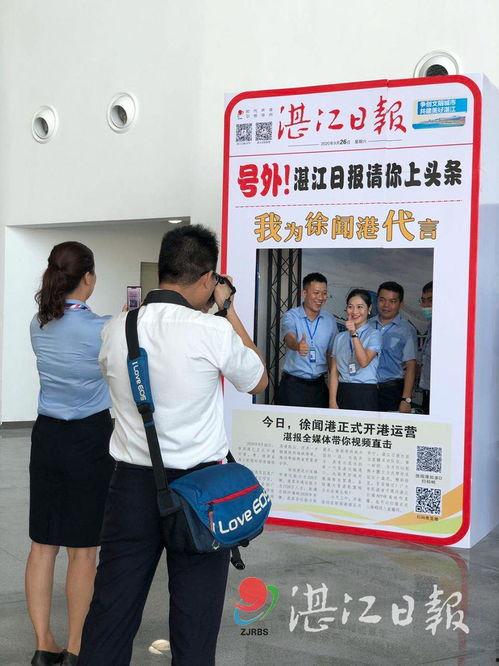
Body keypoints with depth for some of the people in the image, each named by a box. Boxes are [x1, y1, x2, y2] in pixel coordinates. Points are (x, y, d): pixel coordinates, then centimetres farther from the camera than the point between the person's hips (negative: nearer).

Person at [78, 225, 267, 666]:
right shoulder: (213, 331, -14)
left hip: (132, 484, 4)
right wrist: (229, 310, 10)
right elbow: (258, 382, 5)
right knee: (195, 617, 8)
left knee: (111, 612, 11)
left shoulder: (116, 329, -3)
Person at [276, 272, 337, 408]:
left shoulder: (330, 321, 7)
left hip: (319, 385, 3)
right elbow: (289, 338, -25)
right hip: (293, 384, -3)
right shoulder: (291, 316, -5)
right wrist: (297, 346, -48)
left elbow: (331, 355, 12)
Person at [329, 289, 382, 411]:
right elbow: (334, 371, 8)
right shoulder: (340, 337, 12)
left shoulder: (374, 335, 0)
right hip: (342, 393, 3)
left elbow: (364, 361, -14)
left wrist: (354, 334, -20)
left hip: (365, 394, -3)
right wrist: (332, 401, 0)